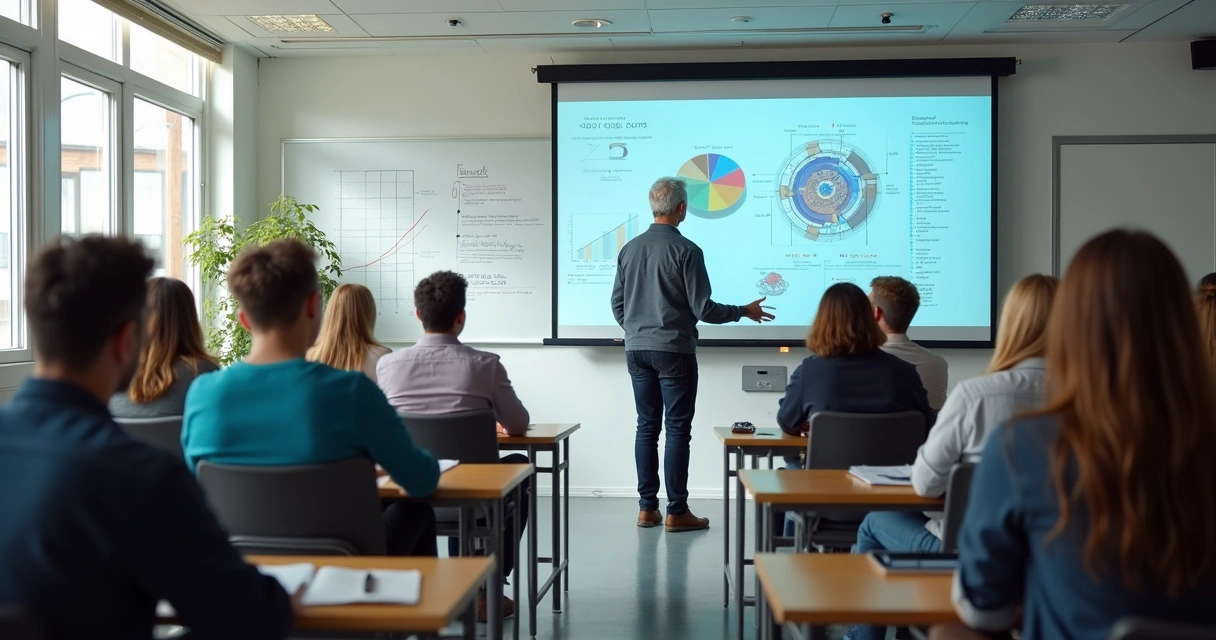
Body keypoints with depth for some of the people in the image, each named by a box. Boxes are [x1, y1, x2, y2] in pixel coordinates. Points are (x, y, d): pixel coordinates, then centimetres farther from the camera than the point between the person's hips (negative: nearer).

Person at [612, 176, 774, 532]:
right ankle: (676, 512, 3)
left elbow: (617, 304, 11)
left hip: (637, 350, 6)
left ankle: (647, 507, 13)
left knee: (647, 427, 10)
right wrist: (744, 312, 4)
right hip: (674, 351, -5)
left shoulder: (629, 250, 5)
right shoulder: (686, 251, -12)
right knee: (677, 429, 0)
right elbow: (703, 309, -11)